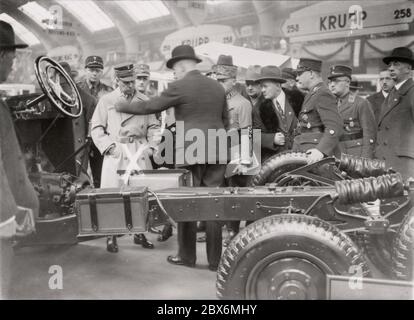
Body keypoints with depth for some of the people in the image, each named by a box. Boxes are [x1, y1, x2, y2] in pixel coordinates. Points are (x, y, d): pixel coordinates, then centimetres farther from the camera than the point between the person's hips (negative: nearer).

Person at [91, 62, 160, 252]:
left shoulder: (144, 101, 12)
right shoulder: (106, 101, 6)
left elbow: (154, 127, 16)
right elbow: (96, 128, 5)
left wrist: (151, 146, 2)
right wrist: (110, 147, -6)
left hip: (140, 153, 2)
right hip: (116, 154, -2)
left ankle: (140, 233, 16)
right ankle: (111, 236, 7)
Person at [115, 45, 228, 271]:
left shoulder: (180, 87, -6)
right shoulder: (217, 86, 10)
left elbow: (149, 107, 0)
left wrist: (123, 106, 15)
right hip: (216, 153, 5)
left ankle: (187, 256, 16)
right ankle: (215, 259, 12)